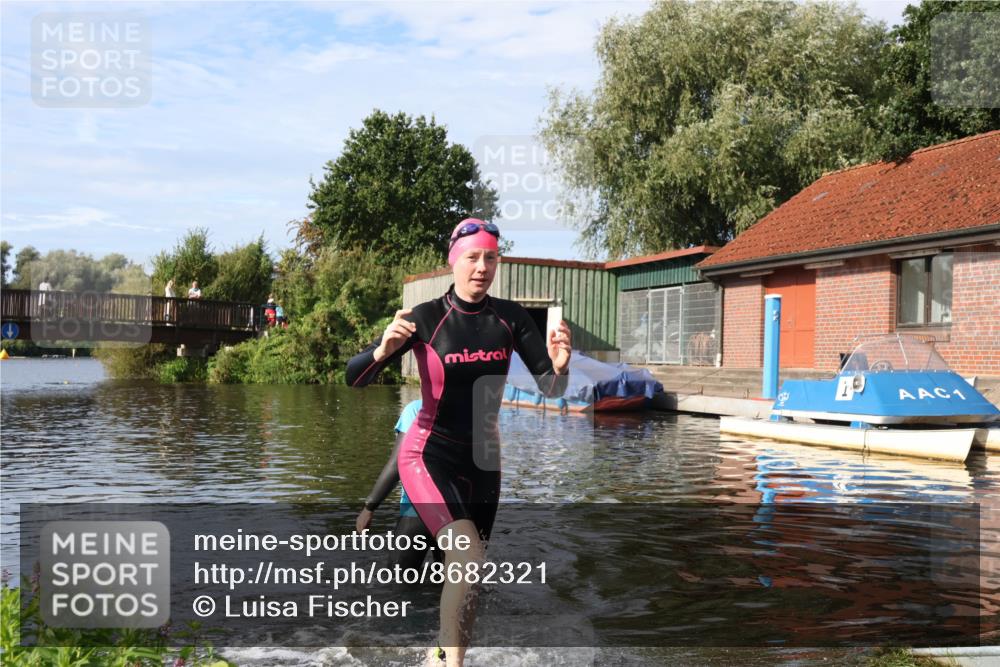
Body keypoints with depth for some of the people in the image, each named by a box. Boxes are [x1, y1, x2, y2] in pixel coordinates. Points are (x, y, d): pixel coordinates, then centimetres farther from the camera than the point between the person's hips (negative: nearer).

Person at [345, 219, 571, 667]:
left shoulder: (510, 318, -6)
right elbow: (354, 378, -15)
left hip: (482, 457, 5)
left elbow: (550, 388, -5)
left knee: (466, 573, 14)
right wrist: (384, 349, -36)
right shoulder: (425, 317, -15)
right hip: (430, 456, -4)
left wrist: (559, 366, -27)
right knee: (469, 561, -24)